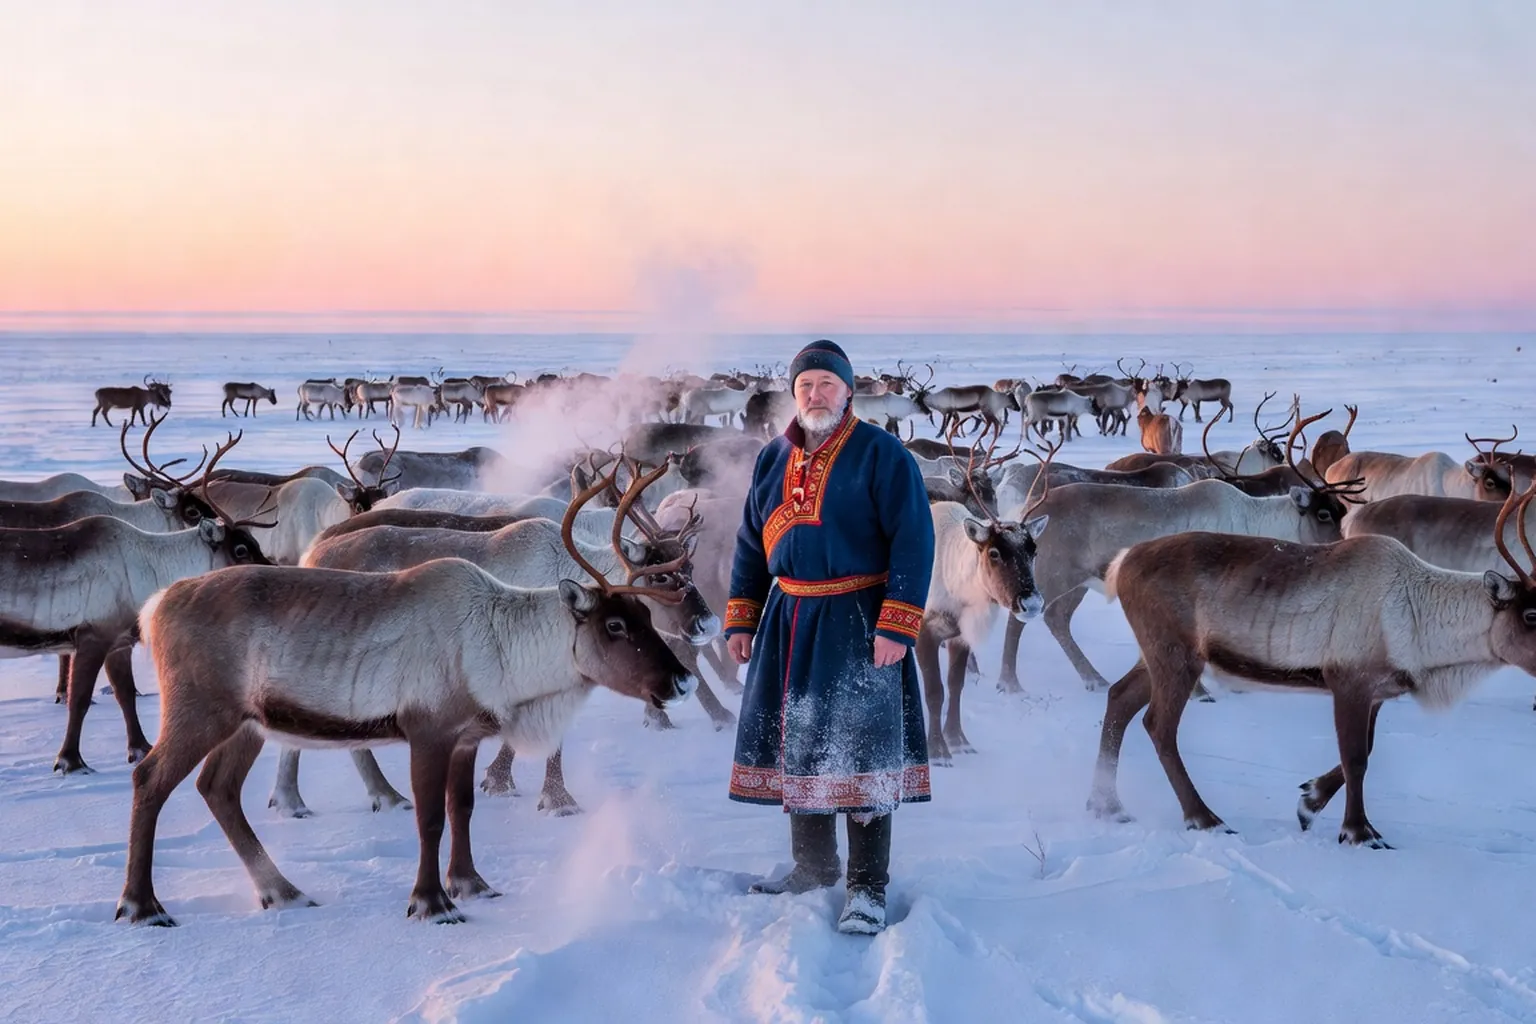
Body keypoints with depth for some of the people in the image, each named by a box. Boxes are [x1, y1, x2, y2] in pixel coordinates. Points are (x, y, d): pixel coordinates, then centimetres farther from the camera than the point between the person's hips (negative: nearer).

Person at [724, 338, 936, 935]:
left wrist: (897, 625, -19)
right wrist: (740, 618, 14)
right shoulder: (773, 460, 11)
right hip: (789, 622, 6)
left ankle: (868, 888, 1)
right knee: (795, 744, 12)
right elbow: (751, 543, 19)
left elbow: (913, 540, -12)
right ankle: (814, 866, 29)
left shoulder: (881, 455, -7)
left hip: (856, 621, -6)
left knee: (860, 751, -6)